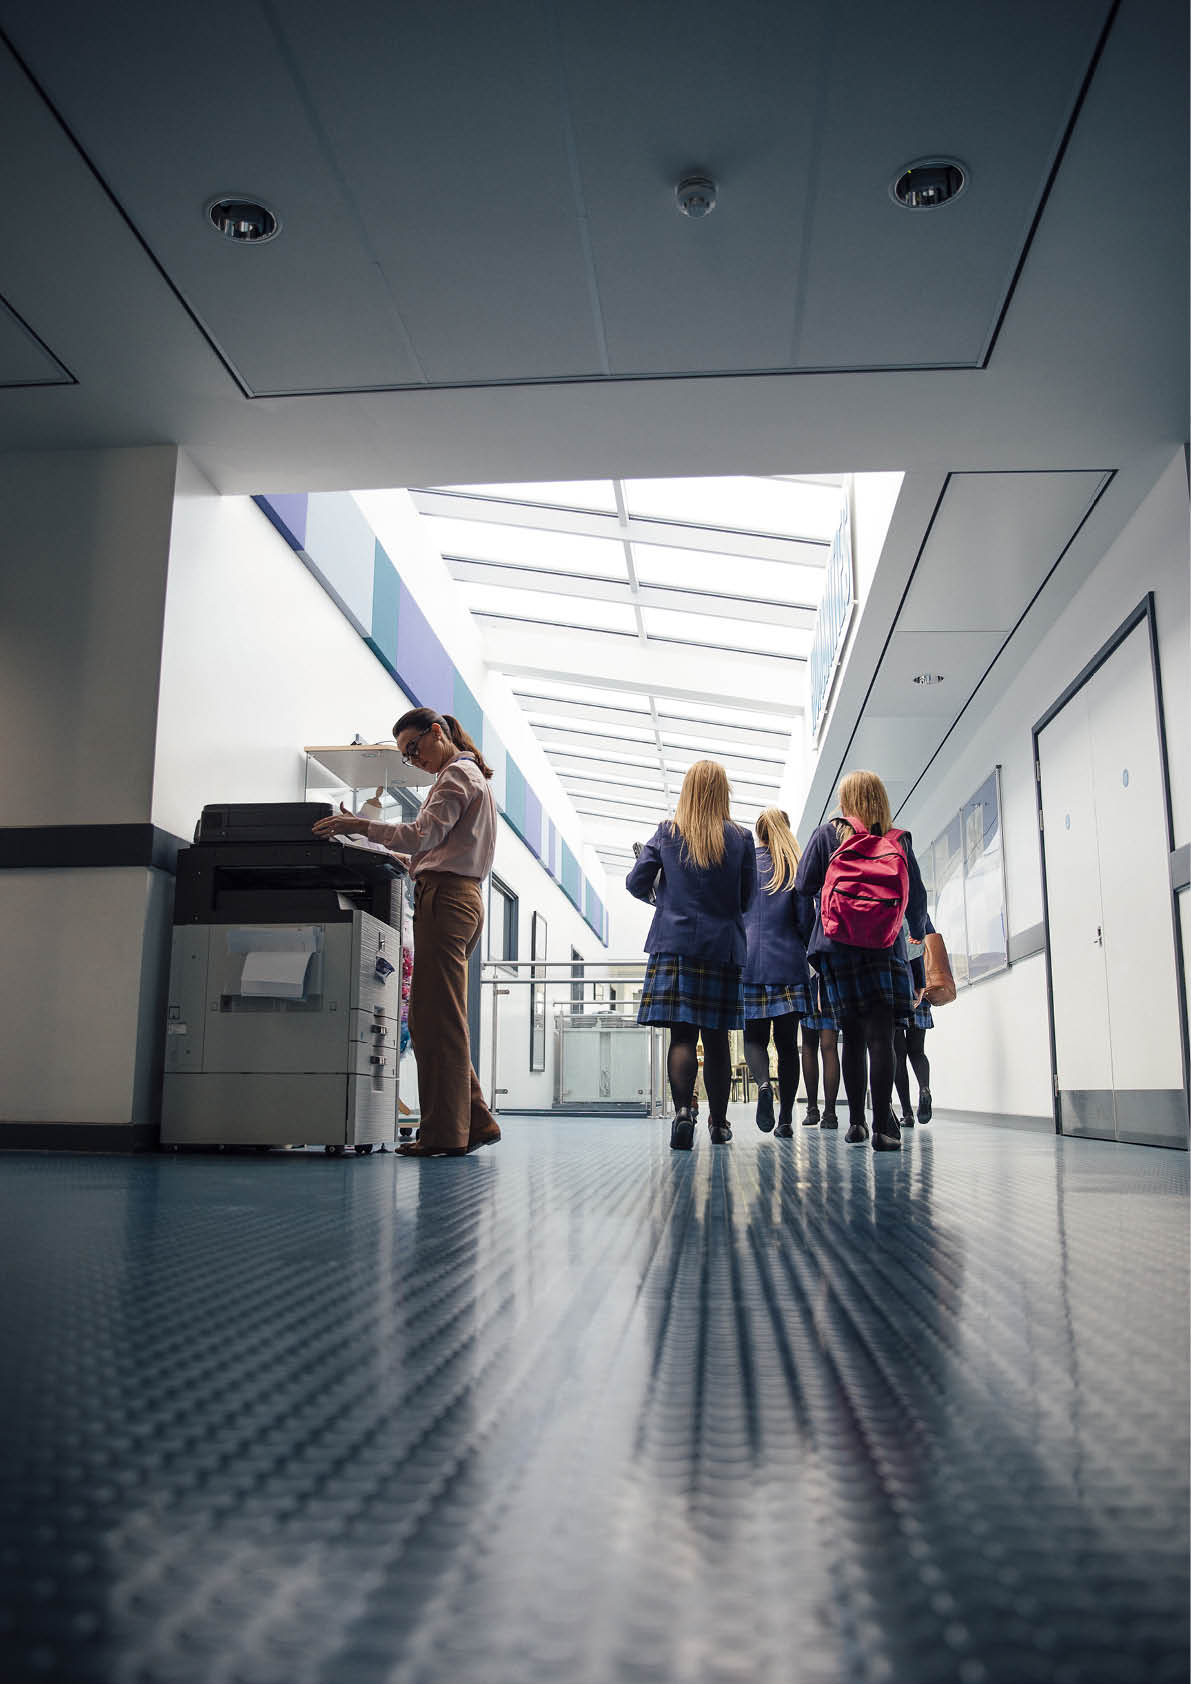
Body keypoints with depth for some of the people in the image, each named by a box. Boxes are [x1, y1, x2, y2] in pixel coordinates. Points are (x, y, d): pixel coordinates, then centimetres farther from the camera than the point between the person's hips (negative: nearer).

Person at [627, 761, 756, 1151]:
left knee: (682, 1034, -4)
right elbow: (748, 899, 5)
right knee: (716, 1036, 9)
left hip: (674, 943, -1)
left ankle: (683, 1108, -25)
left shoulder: (666, 833, 3)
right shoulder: (741, 839, 2)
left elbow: (636, 882, 2)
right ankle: (719, 1123, 17)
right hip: (723, 947, 1)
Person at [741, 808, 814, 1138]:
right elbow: (806, 918, -1)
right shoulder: (795, 867, 3)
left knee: (754, 1037, 7)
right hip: (789, 964, 0)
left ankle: (763, 1083, -23)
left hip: (748, 964, 0)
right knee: (787, 1044, 5)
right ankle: (785, 1120, 3)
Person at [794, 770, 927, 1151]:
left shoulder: (828, 833, 2)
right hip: (886, 945, 0)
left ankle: (856, 1122, 14)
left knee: (852, 1037, 9)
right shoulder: (899, 840, 5)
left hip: (840, 945, 0)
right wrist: (917, 931, 28)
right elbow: (917, 896, 9)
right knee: (880, 1035, -5)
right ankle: (883, 1127, -12)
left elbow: (804, 884, 0)